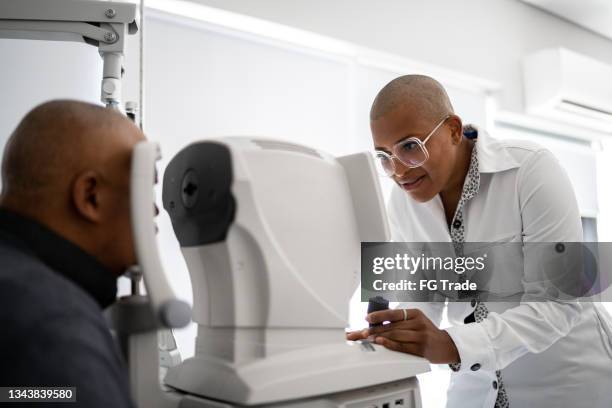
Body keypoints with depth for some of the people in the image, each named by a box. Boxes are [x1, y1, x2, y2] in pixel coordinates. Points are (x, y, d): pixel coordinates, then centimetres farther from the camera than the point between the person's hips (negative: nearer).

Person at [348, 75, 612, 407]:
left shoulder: (530, 170, -23)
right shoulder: (403, 200, -8)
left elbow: (560, 303, -26)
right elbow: (423, 294, -1)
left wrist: (451, 346, -38)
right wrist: (401, 335, -23)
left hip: (568, 377, -4)